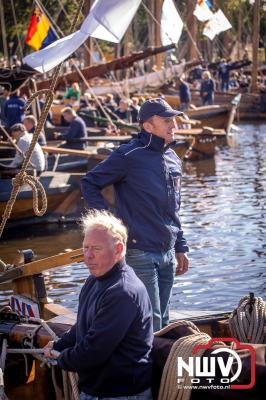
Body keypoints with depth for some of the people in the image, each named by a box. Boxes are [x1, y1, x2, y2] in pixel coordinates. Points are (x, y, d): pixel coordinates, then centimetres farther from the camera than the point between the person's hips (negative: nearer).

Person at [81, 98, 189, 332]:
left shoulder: (173, 159, 11)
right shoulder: (129, 156, -12)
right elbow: (89, 183, -6)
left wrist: (180, 247, 19)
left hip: (168, 254, 8)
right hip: (140, 253, -7)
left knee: (163, 322, 16)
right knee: (151, 324, -5)